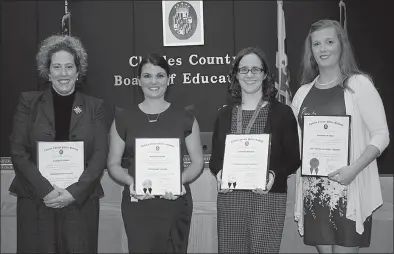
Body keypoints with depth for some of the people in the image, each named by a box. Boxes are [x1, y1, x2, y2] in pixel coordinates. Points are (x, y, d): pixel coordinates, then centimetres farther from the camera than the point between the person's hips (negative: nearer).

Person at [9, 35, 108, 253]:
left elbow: (100, 154, -1)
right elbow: (17, 151, -2)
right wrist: (45, 190, -12)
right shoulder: (28, 102, 4)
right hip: (35, 201, 0)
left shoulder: (94, 106, 5)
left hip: (81, 201, 0)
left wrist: (74, 192, -12)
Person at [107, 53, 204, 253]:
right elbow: (113, 164, 6)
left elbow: (197, 161, 6)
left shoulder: (185, 118, 3)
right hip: (137, 204, 0)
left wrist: (180, 180, -13)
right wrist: (130, 181, -13)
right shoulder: (123, 119, 3)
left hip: (175, 203, 0)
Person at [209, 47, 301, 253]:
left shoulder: (282, 112, 2)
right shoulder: (224, 114, 11)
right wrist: (219, 173, -8)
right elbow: (215, 157, 12)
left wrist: (274, 175, -16)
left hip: (268, 198, -2)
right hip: (229, 199, 3)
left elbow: (293, 159, 1)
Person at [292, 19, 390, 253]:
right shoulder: (303, 92, 9)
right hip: (313, 190, 4)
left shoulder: (358, 84, -4)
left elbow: (381, 134, -7)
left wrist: (353, 169, -19)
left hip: (349, 189, -4)